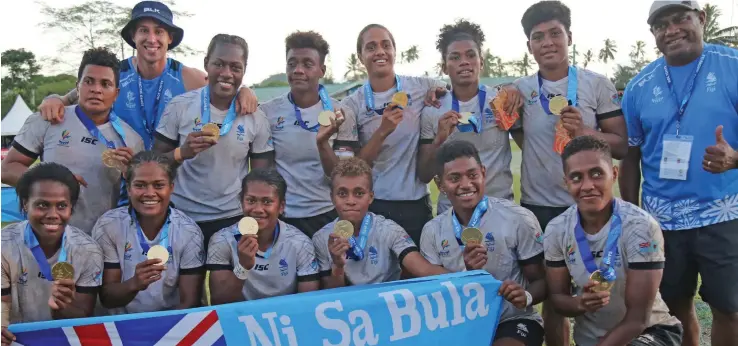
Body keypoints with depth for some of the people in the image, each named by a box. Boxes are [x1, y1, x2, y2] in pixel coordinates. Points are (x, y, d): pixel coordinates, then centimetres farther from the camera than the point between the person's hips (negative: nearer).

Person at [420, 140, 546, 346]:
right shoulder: (432, 231, 0)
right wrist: (466, 271, -18)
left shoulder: (519, 220, -8)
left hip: (513, 320, -3)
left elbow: (541, 281, -3)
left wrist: (526, 297, -26)